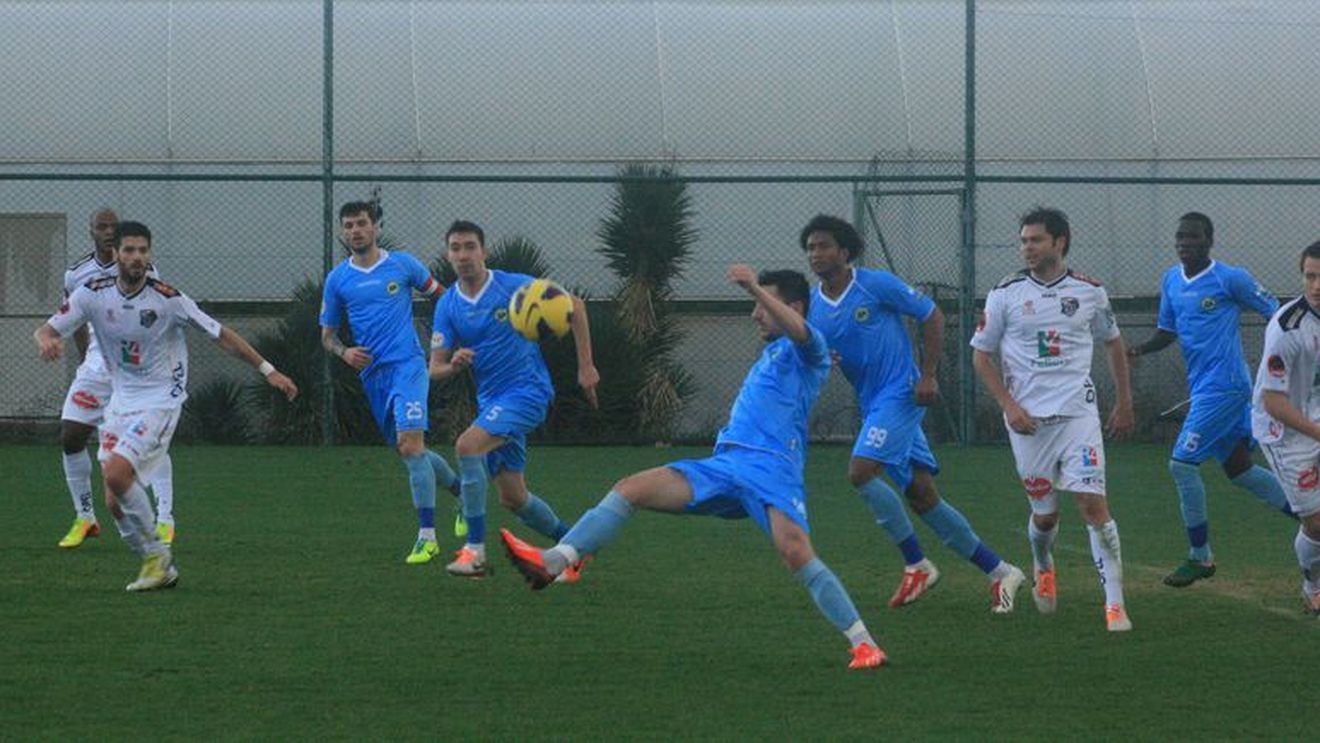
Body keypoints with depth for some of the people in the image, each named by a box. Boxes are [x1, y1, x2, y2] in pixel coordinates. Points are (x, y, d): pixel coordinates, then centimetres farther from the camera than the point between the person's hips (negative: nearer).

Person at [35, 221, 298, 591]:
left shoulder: (168, 299, -13)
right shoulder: (93, 294, -4)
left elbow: (220, 335, -5)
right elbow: (47, 329, -6)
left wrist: (267, 370, -6)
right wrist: (46, 339, -32)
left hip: (160, 401, -5)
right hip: (120, 403, 5)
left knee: (116, 473, -24)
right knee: (115, 502, -1)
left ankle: (157, 555, -7)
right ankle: (159, 568, 16)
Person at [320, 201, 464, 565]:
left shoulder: (402, 264, 2)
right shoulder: (337, 279, 9)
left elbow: (441, 295, 13)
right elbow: (327, 333, 14)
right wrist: (344, 352, -7)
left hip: (407, 363, -5)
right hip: (373, 373, 5)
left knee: (410, 444, -19)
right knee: (407, 451, 11)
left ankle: (427, 535, -18)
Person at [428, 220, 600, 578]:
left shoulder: (514, 287, -9)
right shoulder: (447, 306, 4)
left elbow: (573, 306, -1)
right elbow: (435, 369, 2)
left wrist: (586, 366, -4)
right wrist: (453, 364, -23)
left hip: (527, 390, -6)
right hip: (491, 399, 6)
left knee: (468, 445, -28)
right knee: (513, 497, 7)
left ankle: (475, 550, -25)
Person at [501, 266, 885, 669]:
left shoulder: (808, 352, 5)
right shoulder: (770, 355, 32)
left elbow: (798, 330, -21)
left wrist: (755, 287, -33)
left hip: (771, 468, -8)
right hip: (725, 465, 8)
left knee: (795, 551, -29)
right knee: (631, 489, -7)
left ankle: (864, 645, -20)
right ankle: (550, 563, -18)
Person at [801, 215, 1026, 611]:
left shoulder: (876, 285, -10)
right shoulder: (812, 307, 6)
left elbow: (932, 315, -3)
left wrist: (928, 375, -9)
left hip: (901, 395, -7)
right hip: (872, 404, 7)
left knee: (861, 471, -20)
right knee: (922, 496, 4)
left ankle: (917, 565, -8)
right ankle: (999, 572, 12)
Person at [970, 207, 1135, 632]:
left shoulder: (1089, 292, 3)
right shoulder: (1007, 294, 0)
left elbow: (1112, 341, 19)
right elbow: (981, 355, 6)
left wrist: (1124, 402, 19)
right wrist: (1009, 406, -5)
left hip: (1078, 413, 0)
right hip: (1028, 419, 0)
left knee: (1093, 503, -13)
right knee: (1045, 513, 7)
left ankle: (1114, 603, -10)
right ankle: (1043, 568, 41)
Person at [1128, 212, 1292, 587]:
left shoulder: (1229, 279, -10)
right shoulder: (1171, 281, 12)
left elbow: (1273, 311, -5)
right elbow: (1168, 331, 19)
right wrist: (1141, 348, 0)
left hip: (1223, 385, -8)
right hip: (1202, 386, 8)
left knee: (1182, 462, -10)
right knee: (1238, 468, 13)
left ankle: (1200, 556, 0)